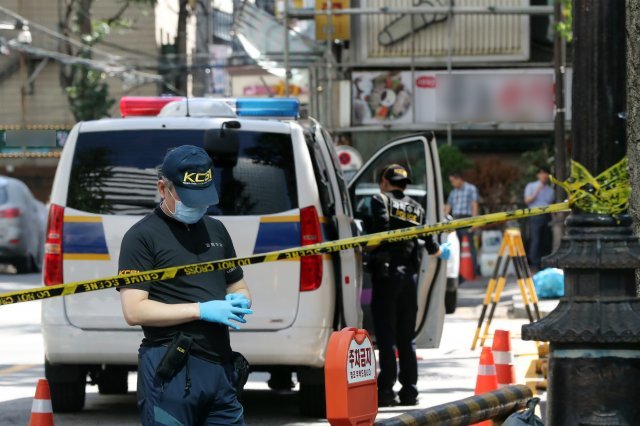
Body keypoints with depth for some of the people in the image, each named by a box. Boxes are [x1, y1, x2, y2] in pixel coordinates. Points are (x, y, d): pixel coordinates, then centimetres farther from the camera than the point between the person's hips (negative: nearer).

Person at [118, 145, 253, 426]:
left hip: (219, 368, 7)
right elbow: (134, 311, -11)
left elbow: (238, 287, 29)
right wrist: (202, 310, -16)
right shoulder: (142, 236, -3)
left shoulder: (216, 230, 19)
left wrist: (239, 301, 3)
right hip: (170, 371, -7)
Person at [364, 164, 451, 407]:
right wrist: (439, 251, 34)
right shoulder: (416, 209, 16)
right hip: (409, 274, 5)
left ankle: (386, 391, -10)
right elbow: (429, 243, 15)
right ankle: (409, 391, 11)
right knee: (406, 337, 12)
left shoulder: (381, 201, 0)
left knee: (386, 335, -6)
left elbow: (382, 229, -17)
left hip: (386, 273, -5)